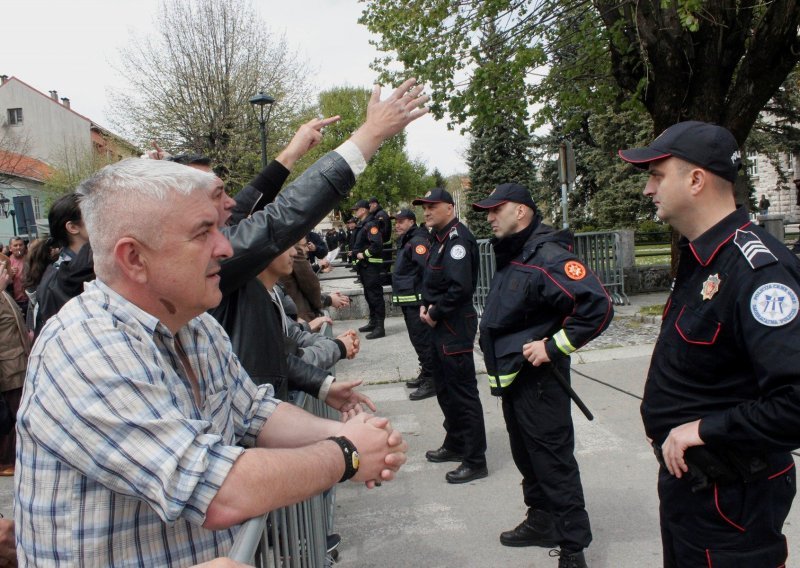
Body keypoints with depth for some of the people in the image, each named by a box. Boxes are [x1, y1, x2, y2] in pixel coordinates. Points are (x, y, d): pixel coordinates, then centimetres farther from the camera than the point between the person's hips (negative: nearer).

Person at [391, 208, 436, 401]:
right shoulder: (406, 242, 17)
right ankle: (425, 374, 28)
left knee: (423, 340, -6)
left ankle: (432, 381, 1)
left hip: (418, 301, -10)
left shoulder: (417, 241, -15)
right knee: (418, 339, 17)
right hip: (408, 301, 10)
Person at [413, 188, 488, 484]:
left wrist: (436, 313, -15)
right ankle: (455, 444, 35)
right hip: (440, 326, 10)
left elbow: (461, 287, -27)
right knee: (445, 389, 20)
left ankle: (475, 461, 7)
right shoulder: (439, 238, 14)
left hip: (455, 327, -10)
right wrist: (425, 306, 2)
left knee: (463, 393, -3)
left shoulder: (457, 239, -17)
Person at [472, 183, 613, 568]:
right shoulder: (511, 256, 11)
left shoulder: (546, 257, -20)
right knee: (526, 456, 21)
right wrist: (499, 355, 13)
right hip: (512, 377, 10)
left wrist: (553, 347, -23)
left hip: (538, 380, -10)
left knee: (554, 463, -1)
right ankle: (541, 522, 38)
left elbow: (598, 307, -27)